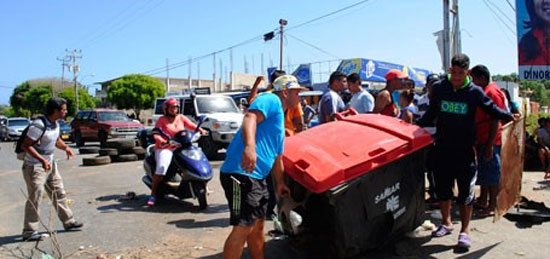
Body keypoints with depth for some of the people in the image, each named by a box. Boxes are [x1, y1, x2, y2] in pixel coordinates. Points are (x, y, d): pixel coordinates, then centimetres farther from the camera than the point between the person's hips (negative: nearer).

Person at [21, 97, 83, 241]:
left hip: (50, 163, 9)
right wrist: (42, 160, -32)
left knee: (59, 193, 15)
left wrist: (65, 147, 0)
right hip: (35, 166, -9)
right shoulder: (39, 125, -24)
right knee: (35, 198, -5)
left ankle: (68, 222, 26)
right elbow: (25, 145, -24)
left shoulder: (55, 123, 3)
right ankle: (29, 232, 4)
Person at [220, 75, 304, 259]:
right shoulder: (271, 100, -2)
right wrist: (250, 146, -40)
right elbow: (250, 118, -24)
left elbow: (277, 157, 33)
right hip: (242, 173, -11)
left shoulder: (280, 119, 28)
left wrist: (280, 183, 32)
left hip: (258, 178, 11)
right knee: (243, 228, -13)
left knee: (257, 226, 20)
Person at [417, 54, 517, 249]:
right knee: (442, 187, 12)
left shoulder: (474, 92, -2)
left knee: (466, 191, 0)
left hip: (465, 150, -2)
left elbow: (491, 109, 6)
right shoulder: (438, 88, 3)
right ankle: (447, 223, 31)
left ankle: (464, 231, 13)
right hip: (442, 148, 3)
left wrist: (509, 116, -11)